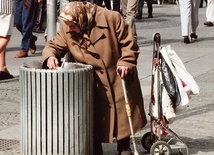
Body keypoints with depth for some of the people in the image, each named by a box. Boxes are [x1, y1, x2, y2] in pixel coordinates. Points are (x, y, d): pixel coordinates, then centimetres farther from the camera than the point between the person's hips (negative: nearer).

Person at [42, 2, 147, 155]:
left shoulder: (112, 18, -19)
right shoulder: (67, 27, -10)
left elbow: (129, 43, -11)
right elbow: (54, 45, -2)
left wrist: (126, 63, -22)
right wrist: (50, 56, -24)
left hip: (118, 77, -2)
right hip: (92, 83, 2)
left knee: (122, 113, 8)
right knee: (94, 117, 3)